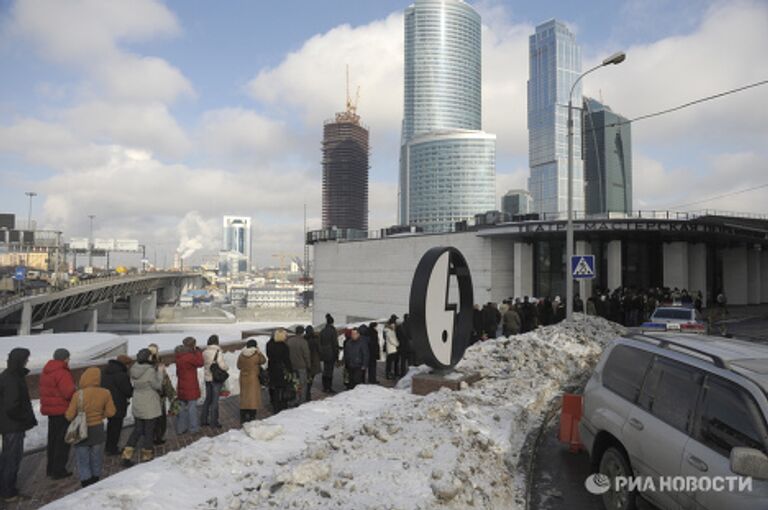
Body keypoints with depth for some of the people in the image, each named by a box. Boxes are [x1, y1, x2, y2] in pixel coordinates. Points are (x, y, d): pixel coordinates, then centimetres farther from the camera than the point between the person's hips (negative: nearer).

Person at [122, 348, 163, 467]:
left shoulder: (134, 369, 0)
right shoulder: (150, 371, -22)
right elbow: (157, 385, -15)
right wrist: (160, 372, -7)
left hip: (137, 406, 7)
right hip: (149, 408, -7)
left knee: (137, 430, 18)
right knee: (149, 431, 9)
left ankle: (127, 456, 16)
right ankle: (146, 456, 20)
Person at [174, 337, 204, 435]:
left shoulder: (179, 356, 5)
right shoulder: (190, 356, -21)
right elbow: (200, 363, -11)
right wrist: (198, 351, -7)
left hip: (181, 387, 8)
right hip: (191, 387, -7)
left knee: (182, 407, 14)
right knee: (192, 407, 4)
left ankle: (180, 429, 21)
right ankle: (193, 428, 12)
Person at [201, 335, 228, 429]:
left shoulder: (204, 352, 1)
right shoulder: (218, 352, -18)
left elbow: (203, 364, 5)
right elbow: (222, 365, -22)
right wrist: (227, 368, -2)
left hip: (207, 378, 6)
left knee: (207, 399, 18)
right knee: (215, 400, 3)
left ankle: (203, 420, 24)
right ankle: (214, 422, 10)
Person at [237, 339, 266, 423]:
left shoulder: (241, 355, -3)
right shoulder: (257, 355, -15)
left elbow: (239, 366, 7)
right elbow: (263, 361, 3)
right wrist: (259, 352, 8)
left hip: (243, 378, 4)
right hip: (254, 378, -4)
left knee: (244, 397, 14)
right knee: (253, 397, 3)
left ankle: (243, 418, 19)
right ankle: (252, 417, 2)